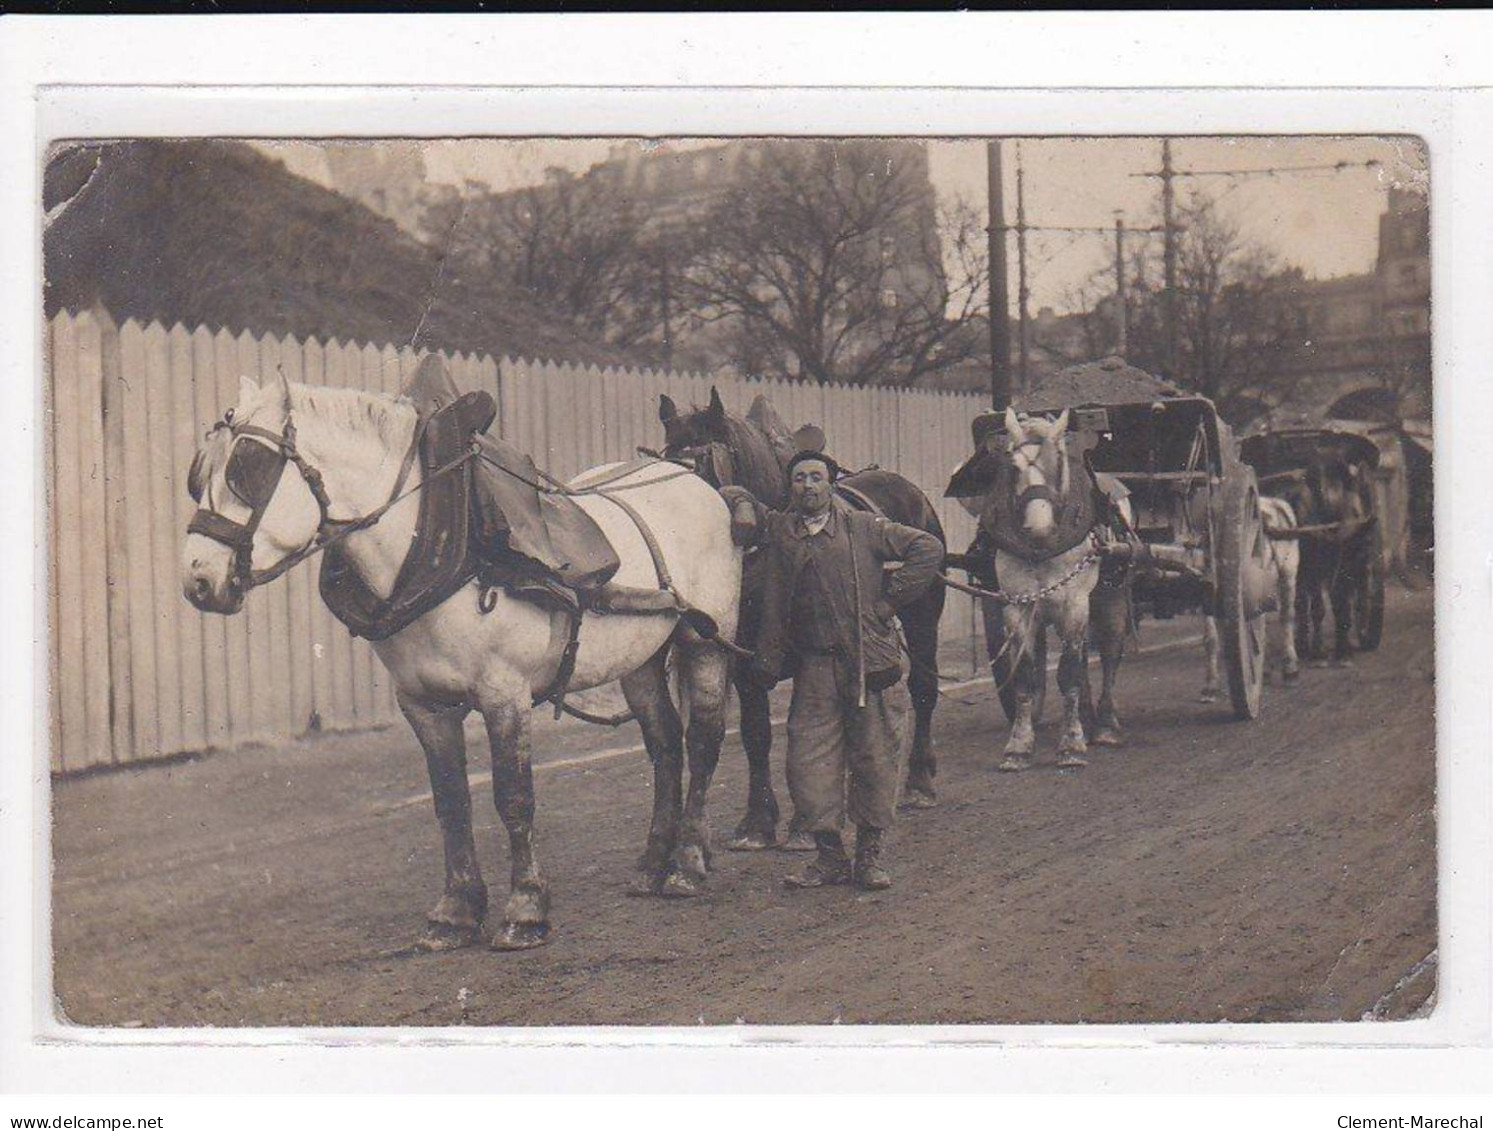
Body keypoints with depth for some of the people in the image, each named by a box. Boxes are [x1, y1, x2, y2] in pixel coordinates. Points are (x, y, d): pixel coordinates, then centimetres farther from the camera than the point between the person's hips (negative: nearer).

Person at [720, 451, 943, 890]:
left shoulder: (863, 528, 3)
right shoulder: (778, 532, 9)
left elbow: (928, 549, 0)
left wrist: (891, 599, -4)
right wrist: (741, 505, -1)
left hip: (871, 660, -2)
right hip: (814, 665, 2)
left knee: (876, 756, 2)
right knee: (809, 758, -3)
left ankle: (870, 854, 13)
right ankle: (829, 855, 8)